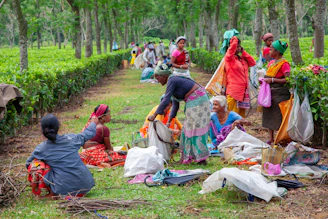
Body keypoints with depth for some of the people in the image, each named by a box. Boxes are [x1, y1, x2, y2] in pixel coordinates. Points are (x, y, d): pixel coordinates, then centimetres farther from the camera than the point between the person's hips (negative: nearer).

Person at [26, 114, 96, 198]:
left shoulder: (41, 149, -6)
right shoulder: (70, 139, -2)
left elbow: (28, 164, 13)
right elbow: (88, 134, 18)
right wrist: (93, 123, 40)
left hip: (64, 191, -3)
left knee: (35, 164, 10)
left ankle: (52, 194, 3)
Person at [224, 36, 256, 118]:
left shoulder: (242, 58, 16)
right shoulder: (229, 58, -8)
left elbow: (252, 62, 8)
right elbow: (232, 47, -25)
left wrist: (243, 52, 9)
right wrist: (234, 39, -13)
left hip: (243, 92, 8)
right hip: (234, 92, -8)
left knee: (241, 116, 13)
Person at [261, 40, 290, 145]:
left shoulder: (284, 63, -12)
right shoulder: (271, 62, 13)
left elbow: (288, 79, -19)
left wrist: (272, 80, -19)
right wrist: (264, 80, 5)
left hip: (280, 93, -8)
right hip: (269, 92, 8)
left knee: (279, 116, -6)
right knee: (269, 115, 11)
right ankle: (271, 138, 21)